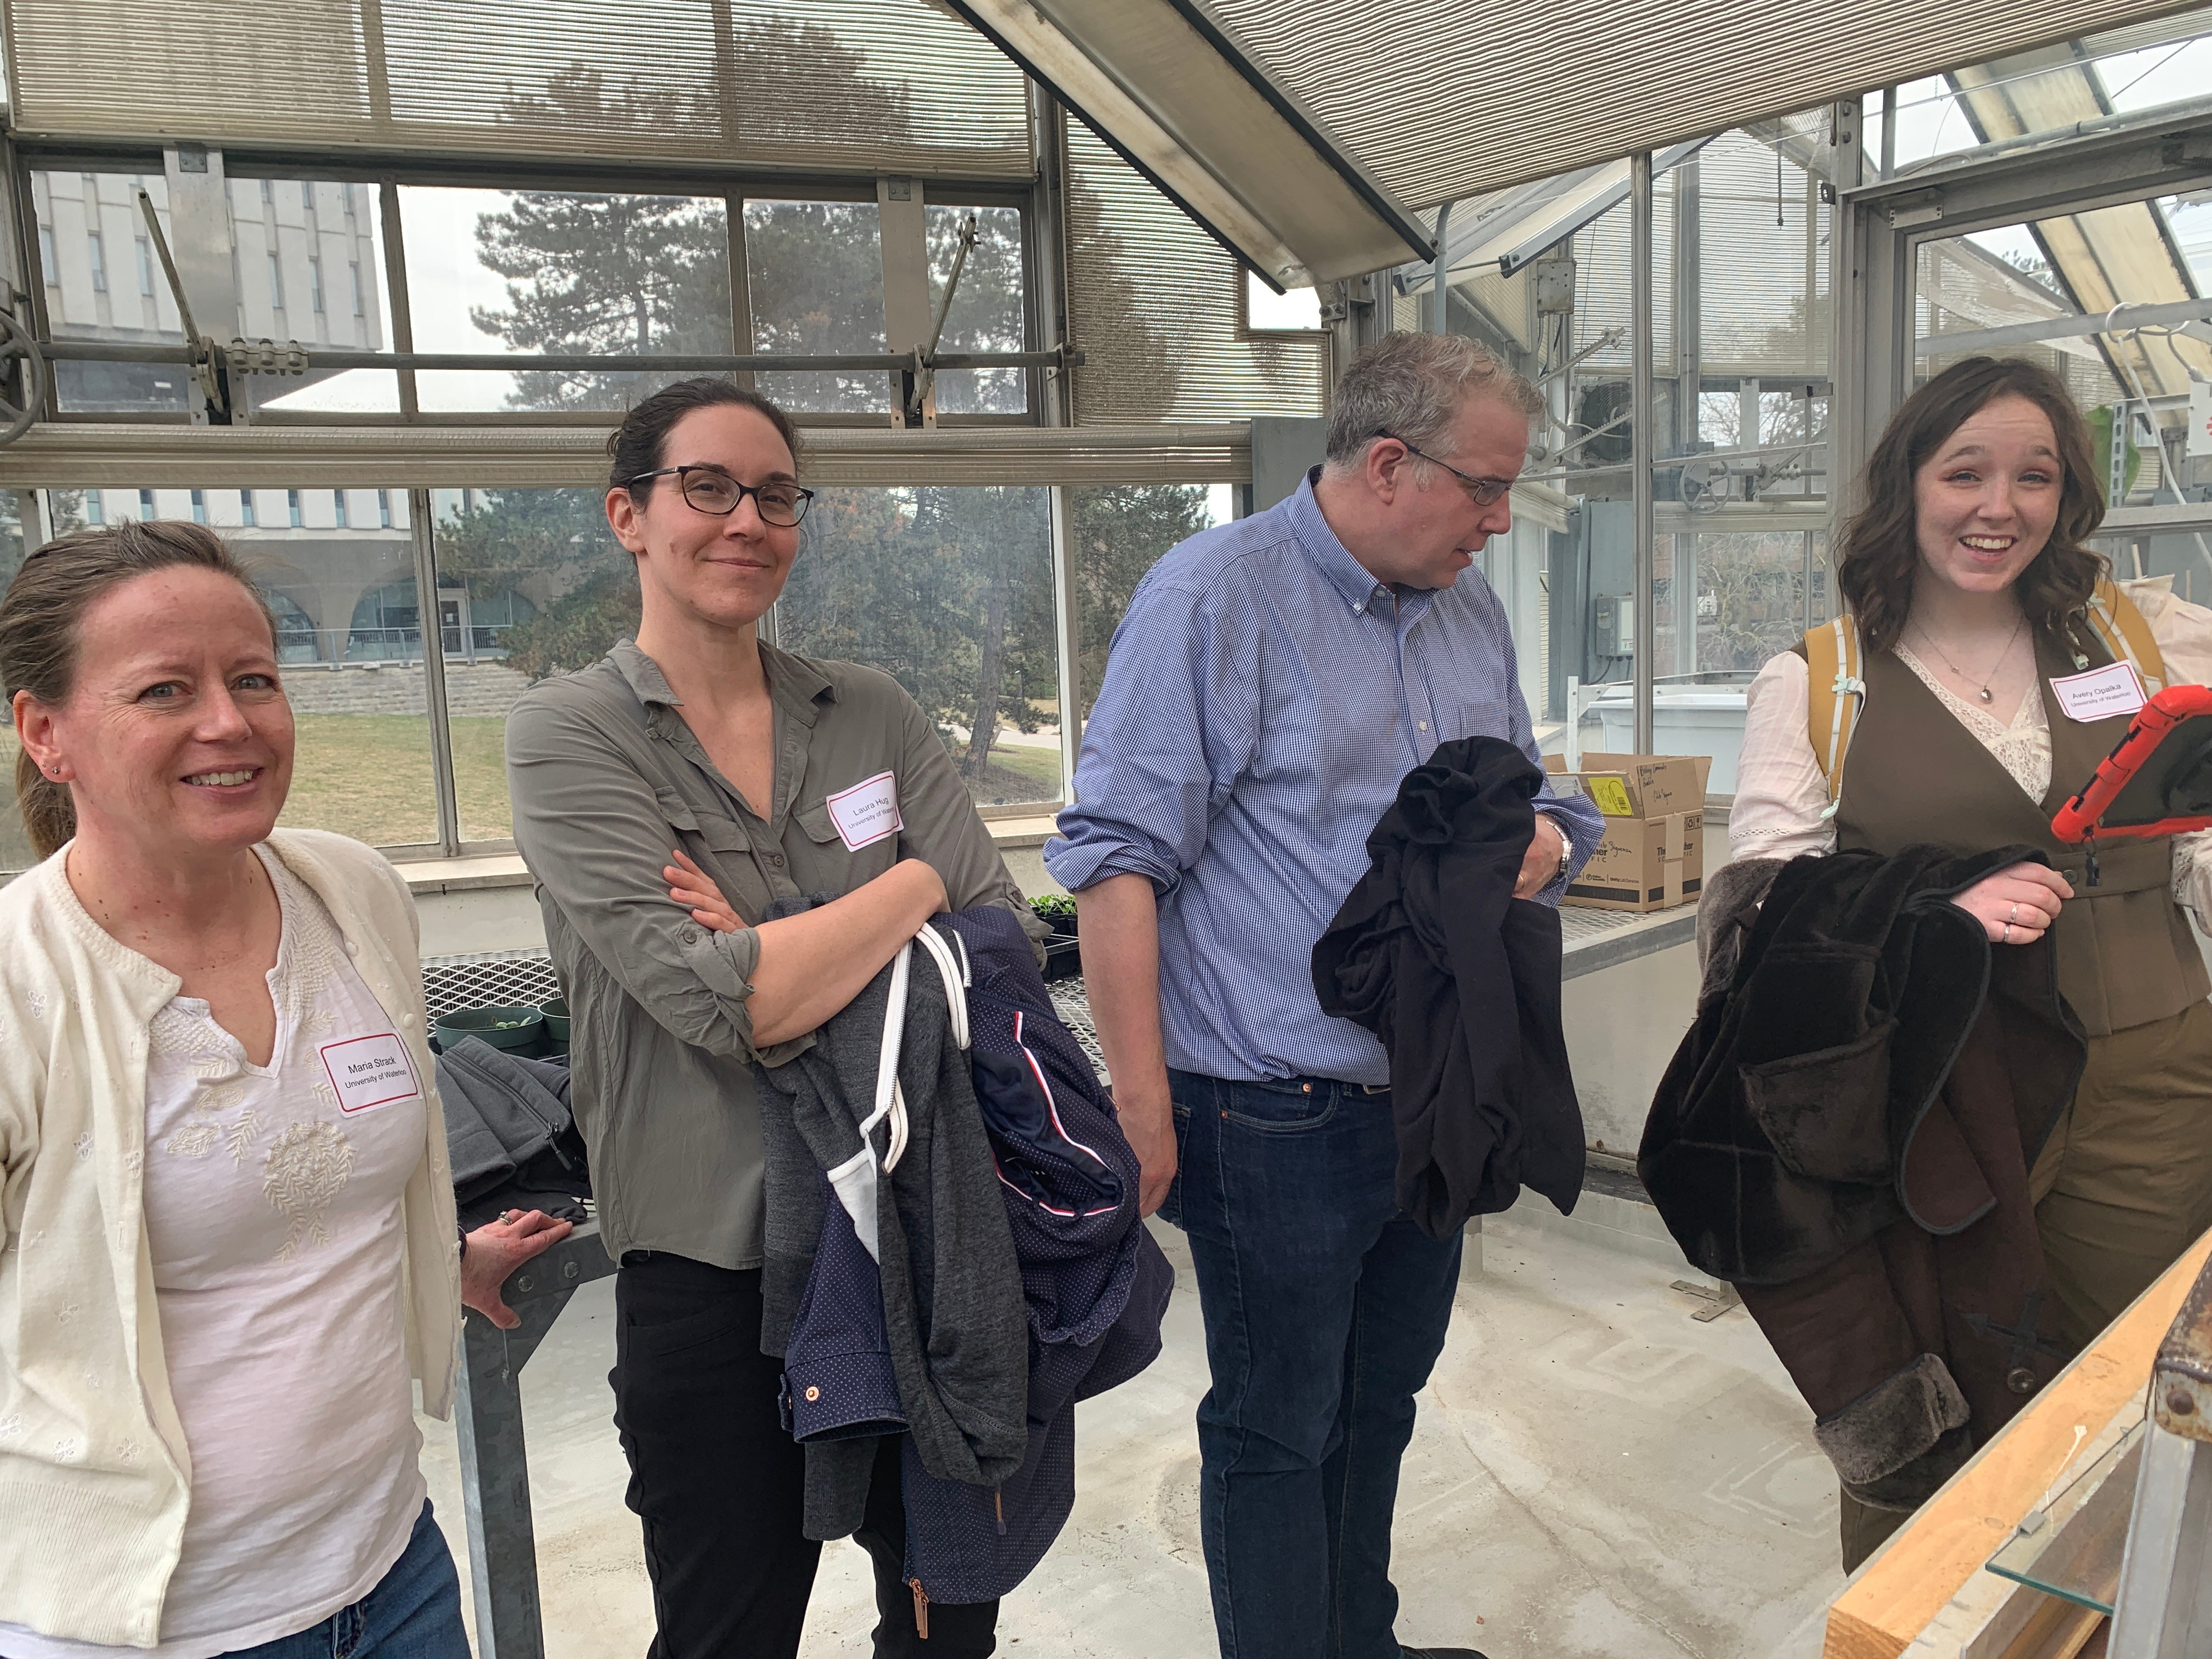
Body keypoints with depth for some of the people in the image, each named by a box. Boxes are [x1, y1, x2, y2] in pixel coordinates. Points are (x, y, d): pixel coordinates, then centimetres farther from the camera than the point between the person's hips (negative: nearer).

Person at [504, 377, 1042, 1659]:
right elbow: (729, 1005, -21)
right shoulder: (571, 735, -9)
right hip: (717, 1265, -3)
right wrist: (914, 885, -10)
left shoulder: (872, 713, 3)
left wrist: (784, 960, -17)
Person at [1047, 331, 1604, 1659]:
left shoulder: (1471, 610, 10)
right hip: (1279, 1121, -7)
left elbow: (1524, 796, 22)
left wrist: (1545, 842, -3)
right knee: (1277, 1436, 9)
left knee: (1381, 1404, 23)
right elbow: (1120, 855, -16)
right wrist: (1143, 1107, -18)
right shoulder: (1215, 594, -13)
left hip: (1438, 1102, 8)